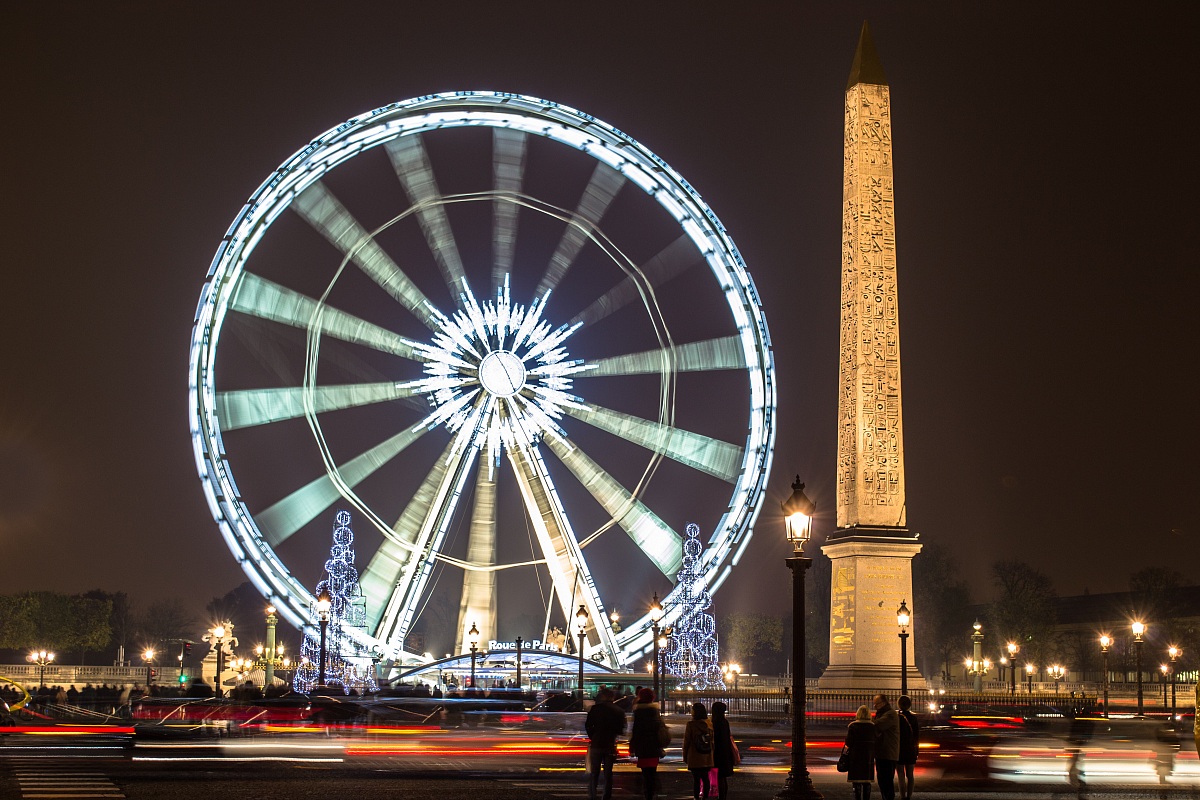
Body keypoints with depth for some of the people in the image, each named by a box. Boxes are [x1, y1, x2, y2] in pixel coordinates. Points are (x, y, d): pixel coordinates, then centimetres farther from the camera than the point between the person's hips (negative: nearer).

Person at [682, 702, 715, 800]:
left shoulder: (691, 725, -13)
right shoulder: (709, 725, 0)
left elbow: (686, 742, -9)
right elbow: (712, 740, 6)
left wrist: (685, 756, 1)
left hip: (694, 758, -4)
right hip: (707, 758, 4)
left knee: (696, 779, 1)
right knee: (705, 778, 12)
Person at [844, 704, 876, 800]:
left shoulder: (853, 726, -9)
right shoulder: (873, 726, 2)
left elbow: (848, 742, -12)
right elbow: (876, 742, 3)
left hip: (855, 756, -4)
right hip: (869, 756, 4)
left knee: (856, 781, 0)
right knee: (867, 781, 12)